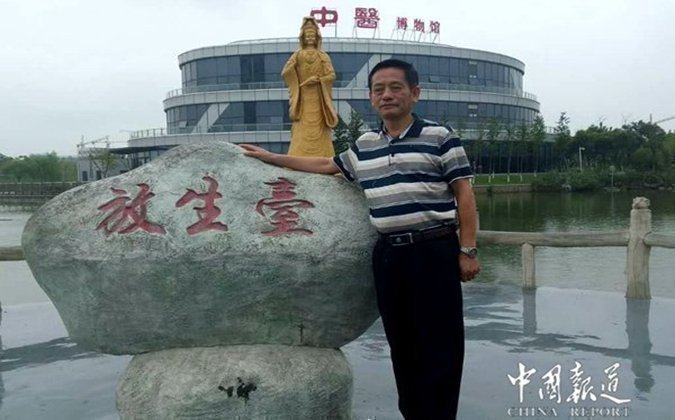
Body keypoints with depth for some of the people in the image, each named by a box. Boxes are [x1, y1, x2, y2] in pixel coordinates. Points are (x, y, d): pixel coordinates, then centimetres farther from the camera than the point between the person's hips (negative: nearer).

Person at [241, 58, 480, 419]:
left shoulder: (440, 138, -3)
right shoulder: (364, 146, 14)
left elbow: (464, 193, -4)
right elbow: (326, 165, 26)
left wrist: (467, 250, -9)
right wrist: (272, 158, 27)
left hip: (434, 250, -5)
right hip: (387, 253, 6)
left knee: (439, 342, 0)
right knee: (400, 340, 12)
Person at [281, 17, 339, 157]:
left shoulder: (323, 56, 9)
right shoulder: (298, 55, 8)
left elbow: (331, 75, -1)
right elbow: (286, 72, -5)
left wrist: (316, 79, -12)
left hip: (318, 99, 1)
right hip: (303, 100, -1)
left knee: (319, 132, -2)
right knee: (302, 133, -7)